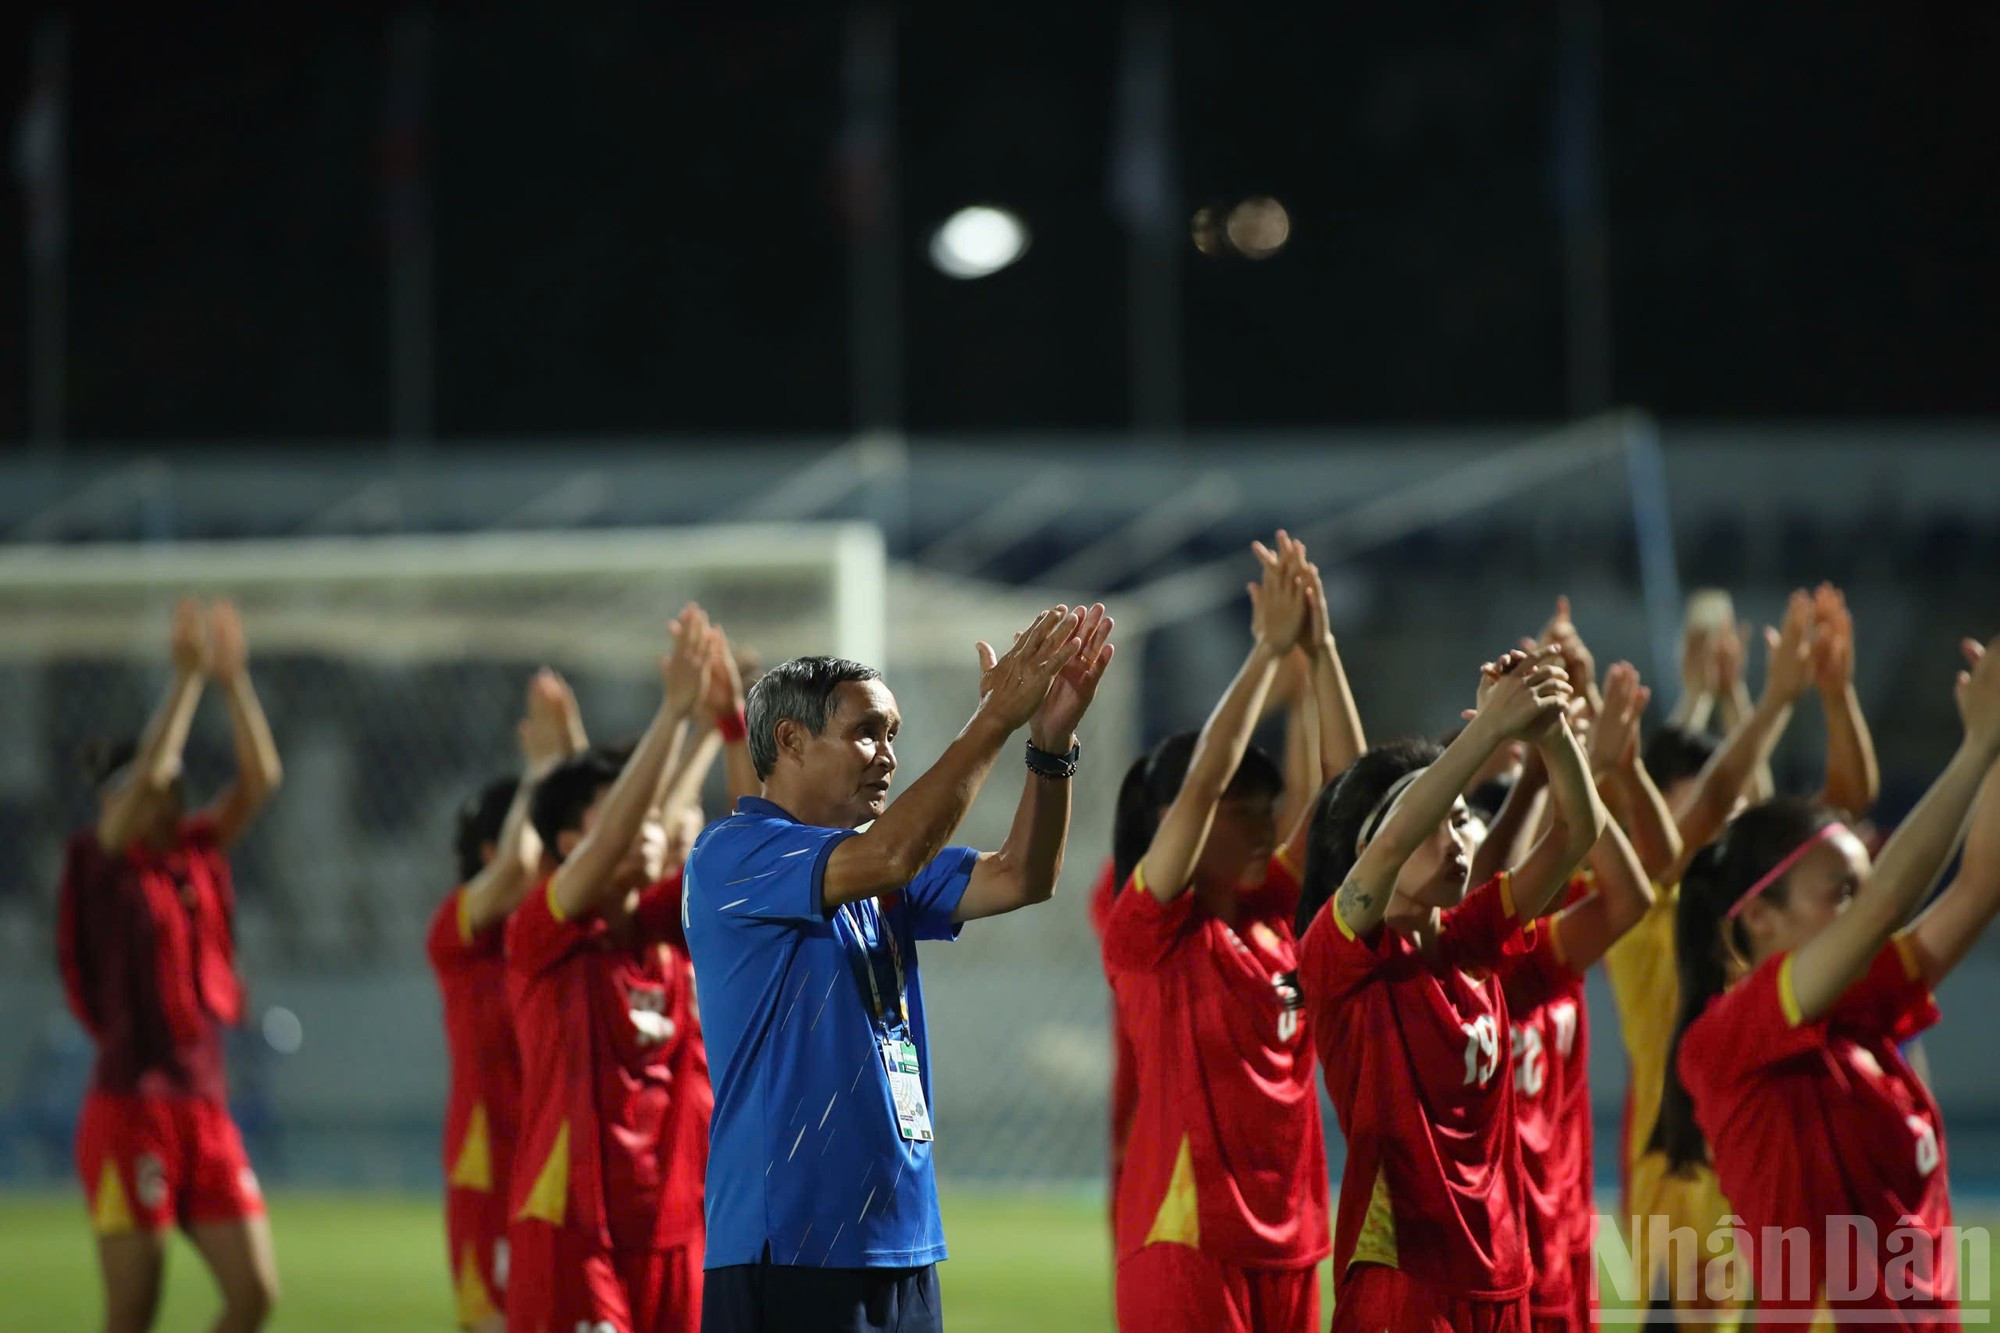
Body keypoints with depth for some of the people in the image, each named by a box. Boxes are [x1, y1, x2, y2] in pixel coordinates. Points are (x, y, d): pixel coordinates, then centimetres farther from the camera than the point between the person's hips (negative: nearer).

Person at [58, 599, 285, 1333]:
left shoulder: (199, 856, 12)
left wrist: (234, 678, -5)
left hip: (205, 1105, 6)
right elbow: (146, 775, -19)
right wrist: (187, 678, -18)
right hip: (130, 1106, -6)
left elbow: (260, 777, 3)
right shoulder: (106, 865, -4)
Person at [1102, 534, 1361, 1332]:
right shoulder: (1150, 928, -6)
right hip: (1185, 1235, -7)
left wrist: (1320, 648, 0)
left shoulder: (1274, 918, 11)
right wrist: (1269, 650, -14)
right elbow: (1203, 779, -18)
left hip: (1286, 1235, 7)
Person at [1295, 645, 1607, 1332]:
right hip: (1398, 1270, -7)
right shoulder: (1340, 954, -7)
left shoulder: (1473, 942, 9)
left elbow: (1579, 831, 2)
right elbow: (1391, 844, -26)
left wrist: (1552, 732, -16)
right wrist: (1490, 726, -29)